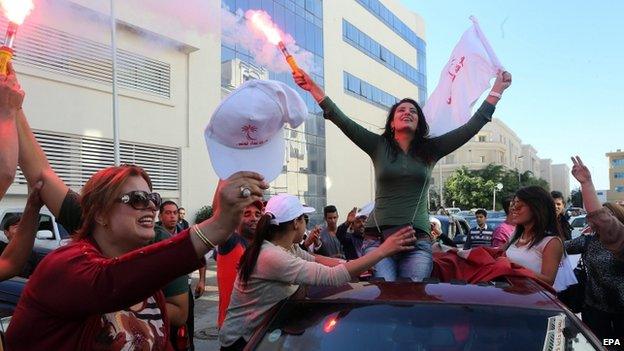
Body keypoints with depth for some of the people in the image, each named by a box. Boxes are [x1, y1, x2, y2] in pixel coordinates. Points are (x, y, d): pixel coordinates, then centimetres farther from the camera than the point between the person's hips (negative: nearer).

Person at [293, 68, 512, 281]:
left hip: (418, 242, 1)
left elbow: (471, 128, 9)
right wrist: (313, 87, -3)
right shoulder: (379, 146, 10)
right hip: (378, 238, -1)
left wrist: (496, 91, 8)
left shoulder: (430, 150, 13)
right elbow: (342, 120, 3)